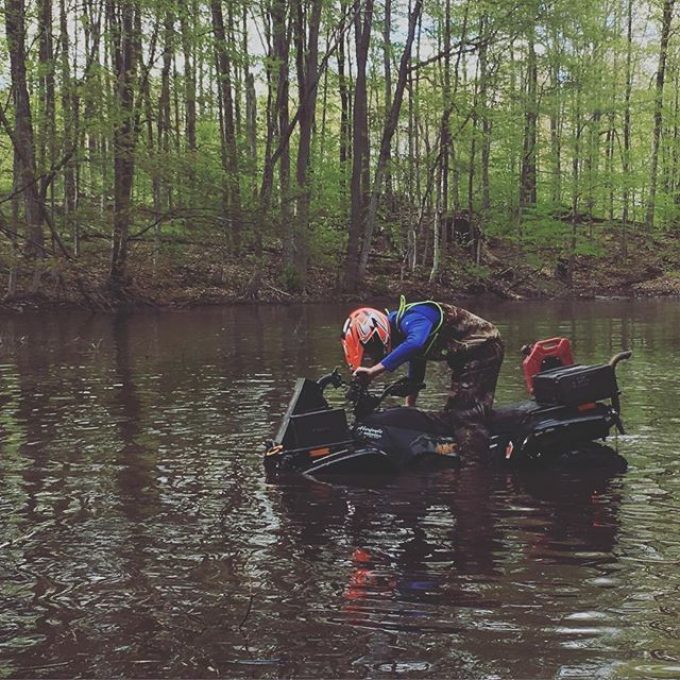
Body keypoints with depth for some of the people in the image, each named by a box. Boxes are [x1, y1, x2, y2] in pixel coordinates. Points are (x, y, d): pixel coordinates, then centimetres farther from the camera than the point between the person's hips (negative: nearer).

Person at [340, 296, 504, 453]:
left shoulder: (410, 319, -23)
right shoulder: (401, 327, 9)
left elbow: (415, 343, -47)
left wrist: (375, 370, -44)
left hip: (483, 349, -11)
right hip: (466, 356, 11)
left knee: (467, 416, -19)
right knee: (450, 417, 12)